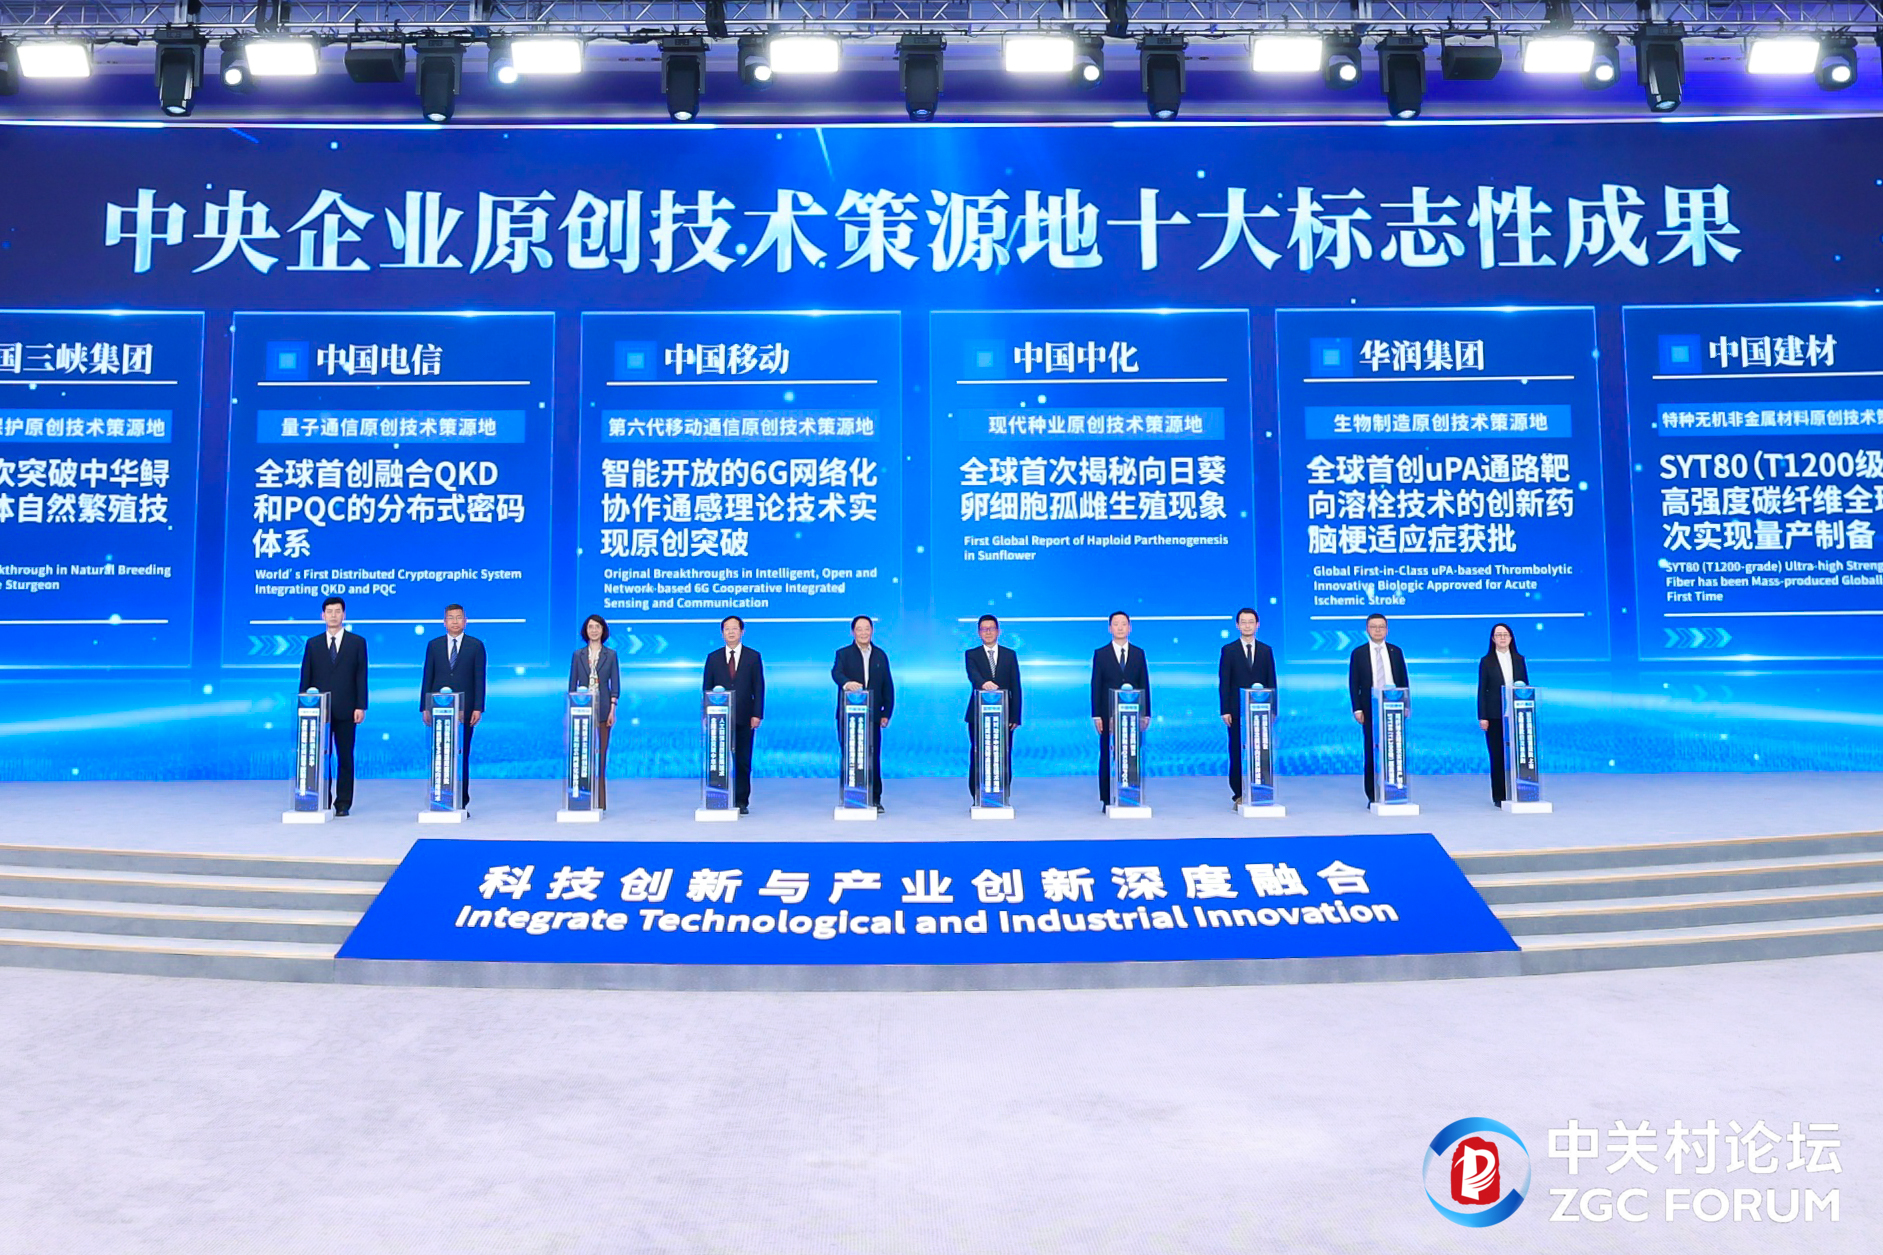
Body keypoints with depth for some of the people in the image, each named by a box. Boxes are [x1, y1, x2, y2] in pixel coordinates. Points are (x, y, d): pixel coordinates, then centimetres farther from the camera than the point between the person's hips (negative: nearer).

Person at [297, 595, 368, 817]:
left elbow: (361, 676, 2)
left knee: (345, 758, 2)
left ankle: (343, 804, 6)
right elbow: (305, 677, 9)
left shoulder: (357, 642, 6)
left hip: (345, 710, -1)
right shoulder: (312, 643, 10)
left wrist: (361, 706, -6)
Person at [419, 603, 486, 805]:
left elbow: (479, 679, 1)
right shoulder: (434, 645, 10)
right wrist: (424, 707, 2)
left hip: (464, 710, -2)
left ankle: (461, 801, 4)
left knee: (461, 756, 0)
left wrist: (478, 708, -7)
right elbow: (427, 677, 8)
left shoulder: (476, 645, 4)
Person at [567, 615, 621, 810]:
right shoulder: (578, 655, 9)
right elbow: (572, 683, 9)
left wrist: (612, 709, -5)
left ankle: (600, 801, 2)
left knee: (600, 754, -1)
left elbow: (615, 684, 4)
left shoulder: (610, 655, 6)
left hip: (602, 708, -1)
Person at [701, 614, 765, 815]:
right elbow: (706, 688, 9)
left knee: (743, 762, 2)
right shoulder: (713, 658, 10)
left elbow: (759, 687, 4)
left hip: (744, 718, -1)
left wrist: (757, 714, -5)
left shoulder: (753, 657, 7)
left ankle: (741, 801, 7)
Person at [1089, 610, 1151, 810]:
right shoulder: (1100, 654, 4)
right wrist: (1096, 715, -6)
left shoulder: (1138, 653, 10)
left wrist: (1146, 713, 2)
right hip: (1108, 715, -1)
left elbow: (1144, 684, 9)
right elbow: (1095, 686, 1)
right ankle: (1107, 800, 4)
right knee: (1107, 757, 0)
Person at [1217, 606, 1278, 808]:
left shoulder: (1266, 651, 10)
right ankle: (1239, 795, 4)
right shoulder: (1228, 650, 3)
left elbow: (1271, 681, 9)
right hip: (1237, 710, -2)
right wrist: (1225, 710, -8)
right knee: (1237, 753, -1)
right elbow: (1223, 683, 0)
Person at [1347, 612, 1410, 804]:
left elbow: (1404, 680, 12)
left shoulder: (1396, 651, 10)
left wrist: (1405, 705, 2)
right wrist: (1357, 709, -7)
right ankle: (1373, 796, 3)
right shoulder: (1358, 653, 4)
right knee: (1371, 753, -1)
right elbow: (1353, 684, 2)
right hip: (1370, 710, -2)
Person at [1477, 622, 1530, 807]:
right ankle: (1499, 796, 3)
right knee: (1497, 755, -1)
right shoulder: (1486, 661, 3)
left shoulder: (1519, 659, 11)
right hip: (1495, 715, -2)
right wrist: (1482, 717, -5)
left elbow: (1525, 684, 13)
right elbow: (1481, 690, 1)